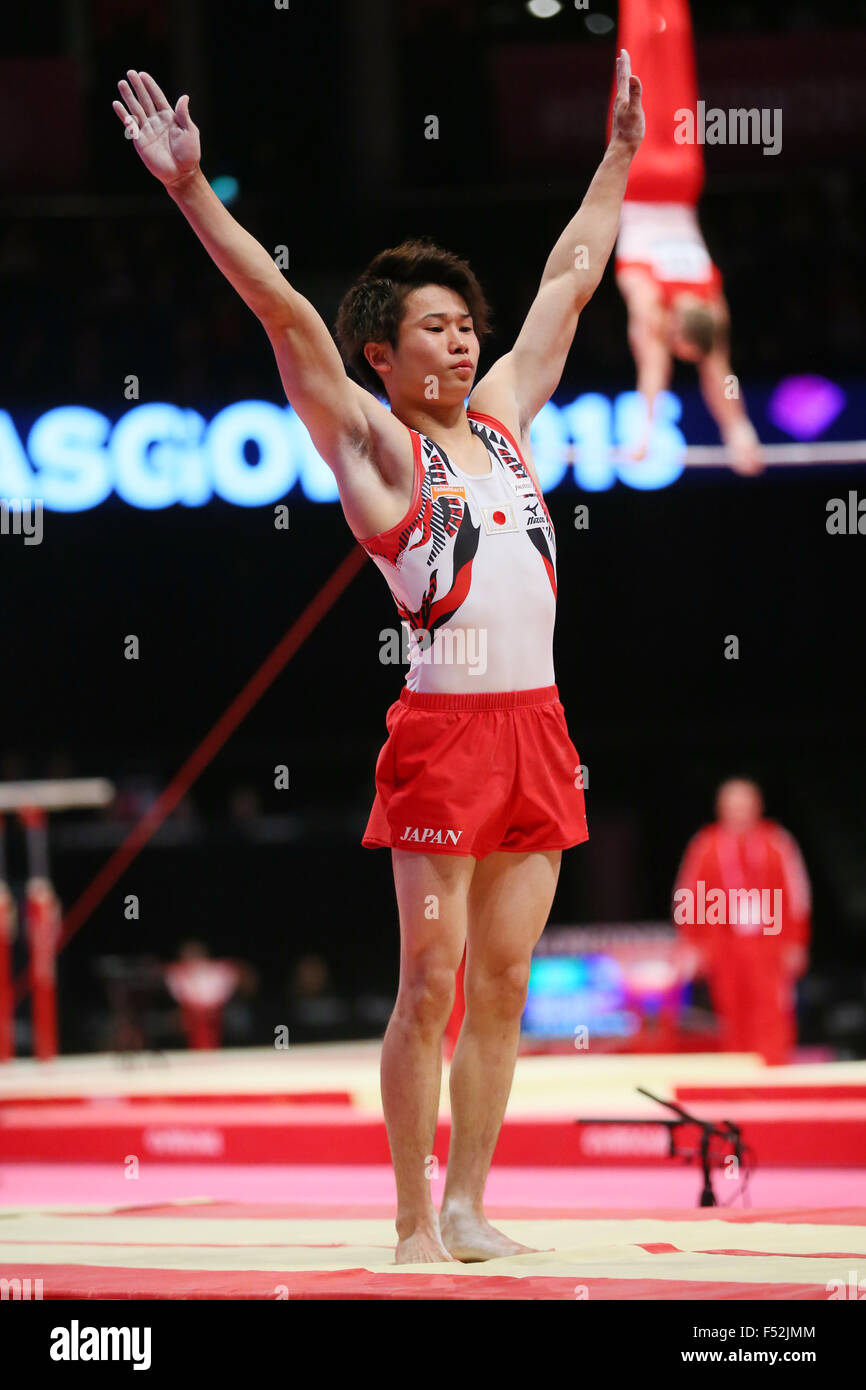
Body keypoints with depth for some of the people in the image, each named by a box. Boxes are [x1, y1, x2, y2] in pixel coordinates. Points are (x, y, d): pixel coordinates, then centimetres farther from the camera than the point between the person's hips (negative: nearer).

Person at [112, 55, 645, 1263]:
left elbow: (571, 278, 25)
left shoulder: (501, 418, 17)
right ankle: (413, 1228, -1)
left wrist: (620, 154, 32)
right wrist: (193, 191, -18)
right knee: (430, 983, -5)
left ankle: (468, 1209, 13)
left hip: (536, 726, 6)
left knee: (502, 982, 7)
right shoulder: (374, 444, 0)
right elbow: (287, 315, -10)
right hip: (445, 724, -6)